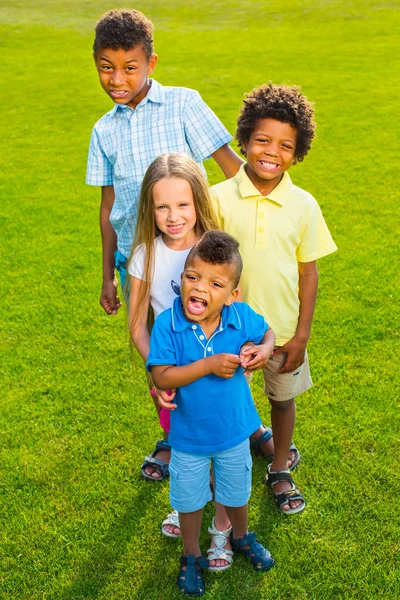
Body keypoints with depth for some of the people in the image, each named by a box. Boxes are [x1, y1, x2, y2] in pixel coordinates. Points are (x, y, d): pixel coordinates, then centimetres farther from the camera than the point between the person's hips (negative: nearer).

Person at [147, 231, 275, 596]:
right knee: (189, 499, 21)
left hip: (234, 431, 2)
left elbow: (267, 332, 1)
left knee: (236, 492, 28)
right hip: (189, 437, -2)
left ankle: (241, 536, 59)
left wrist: (264, 350, -21)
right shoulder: (168, 324, -26)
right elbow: (161, 377, -28)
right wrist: (208, 365, -35)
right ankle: (192, 556, 48)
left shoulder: (242, 317, -19)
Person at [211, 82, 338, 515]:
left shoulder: (303, 205, -9)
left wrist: (301, 336, -4)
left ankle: (279, 471, 43)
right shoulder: (219, 198, -12)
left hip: (283, 328, 1)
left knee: (283, 398, 18)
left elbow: (308, 273, -3)